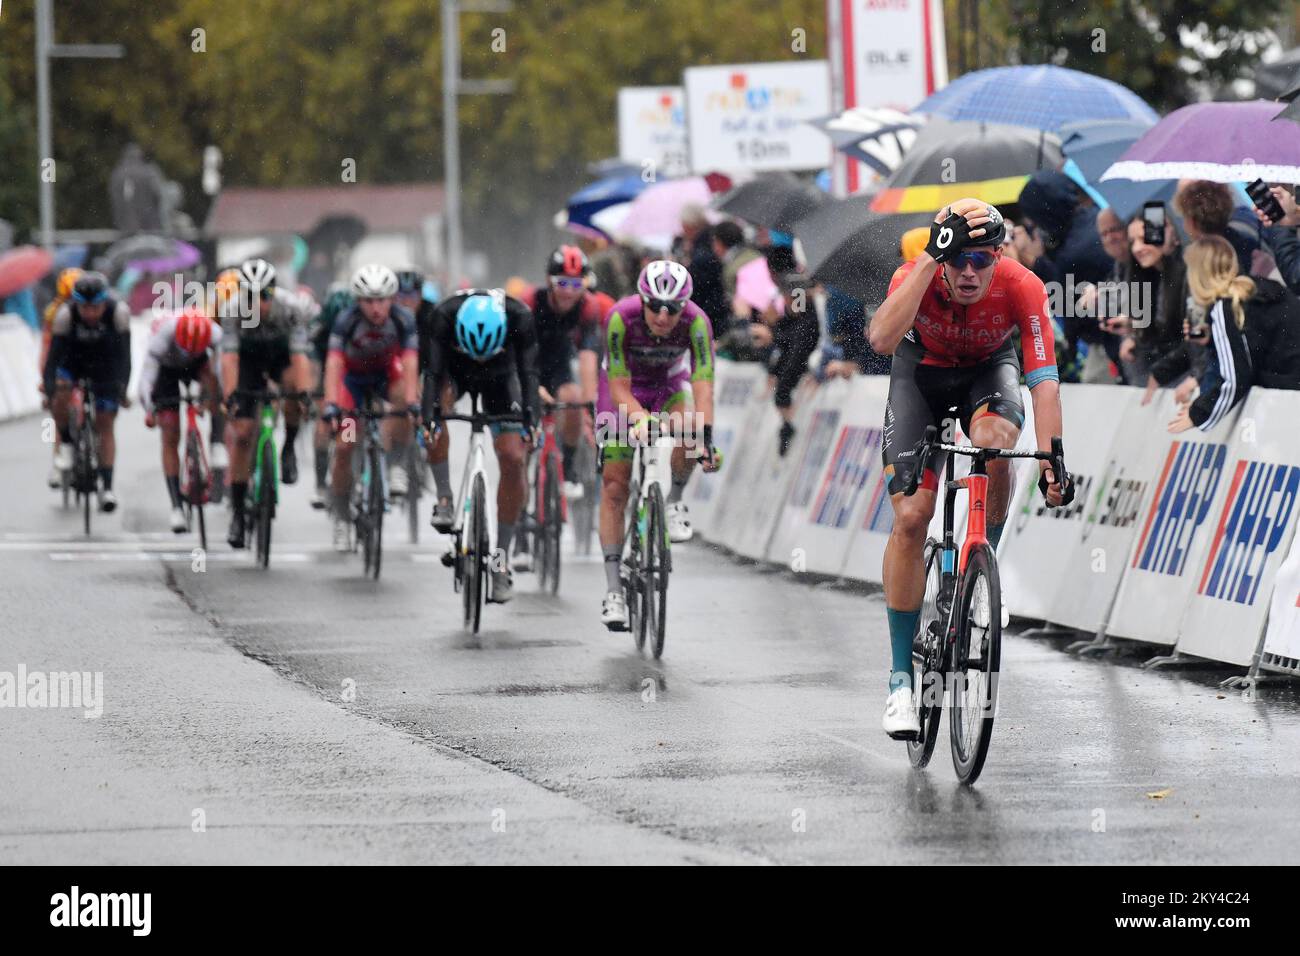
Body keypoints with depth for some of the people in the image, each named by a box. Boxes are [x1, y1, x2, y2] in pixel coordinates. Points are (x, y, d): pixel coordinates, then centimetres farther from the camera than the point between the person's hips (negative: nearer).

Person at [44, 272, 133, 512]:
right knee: (61, 397, -29)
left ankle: (107, 487, -1)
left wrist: (122, 388, -38)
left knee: (105, 424, -5)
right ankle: (66, 445, -3)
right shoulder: (65, 314, -31)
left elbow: (124, 354, -28)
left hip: (105, 366, 0)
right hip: (74, 361, 0)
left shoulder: (118, 312, -31)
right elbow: (53, 356, -29)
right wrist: (49, 391, -38)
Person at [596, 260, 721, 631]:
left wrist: (705, 436, -53)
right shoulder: (621, 318, -34)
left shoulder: (695, 321, -32)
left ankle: (675, 500, -3)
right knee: (614, 487, -8)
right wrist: (639, 418, -51)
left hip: (671, 384, 0)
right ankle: (613, 590, -3)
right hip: (625, 385, 0)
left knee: (688, 432, -34)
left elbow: (703, 384, -39)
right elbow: (619, 388, -32)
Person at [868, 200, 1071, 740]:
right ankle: (901, 679, -5)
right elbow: (882, 340, -50)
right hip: (922, 371, 0)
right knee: (910, 517, -13)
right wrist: (931, 259, -52)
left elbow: (1044, 378, -36)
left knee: (995, 441, -36)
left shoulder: (1022, 288, -31)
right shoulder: (916, 275, -31)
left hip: (988, 369, 0)